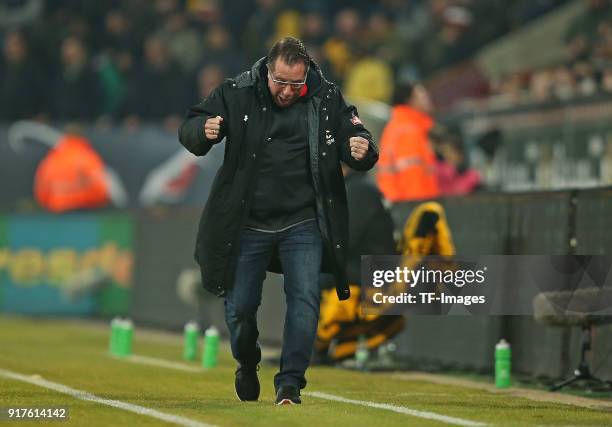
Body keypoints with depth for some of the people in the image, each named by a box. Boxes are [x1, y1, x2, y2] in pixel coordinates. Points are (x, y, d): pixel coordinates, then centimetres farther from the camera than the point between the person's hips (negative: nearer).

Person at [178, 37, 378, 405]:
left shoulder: (328, 100, -4)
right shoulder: (237, 94, -7)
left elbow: (357, 136, 0)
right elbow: (188, 129, -4)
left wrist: (363, 151, -26)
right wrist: (203, 132, -29)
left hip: (303, 224, 0)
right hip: (247, 223, 0)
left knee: (305, 298, -14)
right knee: (240, 307, 7)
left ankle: (290, 383, -7)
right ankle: (247, 366, 36)